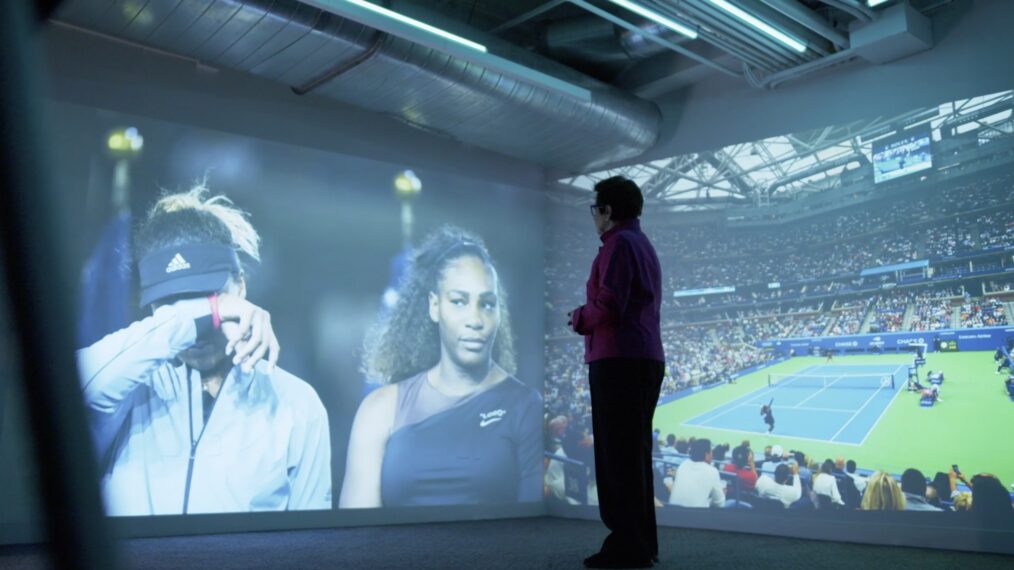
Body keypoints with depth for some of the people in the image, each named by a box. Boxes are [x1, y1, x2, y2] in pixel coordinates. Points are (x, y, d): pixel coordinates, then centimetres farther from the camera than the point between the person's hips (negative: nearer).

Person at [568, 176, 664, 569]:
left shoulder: (619, 243, -7)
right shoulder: (644, 246, 22)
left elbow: (608, 306, -17)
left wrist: (580, 318, 1)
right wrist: (590, 317, 12)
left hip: (618, 360, -10)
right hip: (647, 359, 10)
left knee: (618, 453, -7)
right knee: (634, 453, 12)